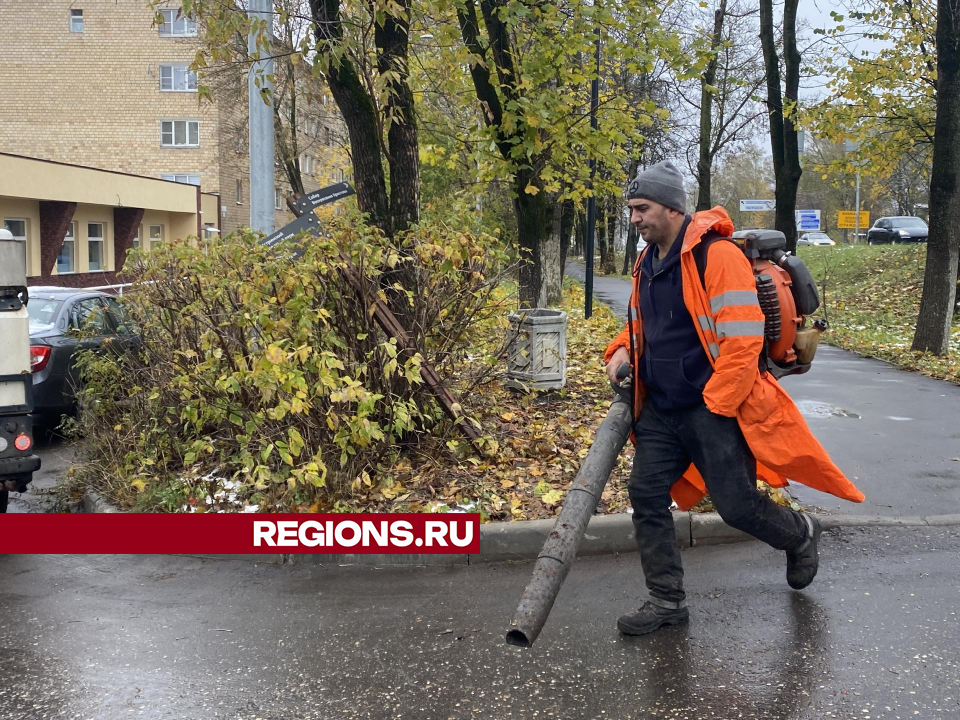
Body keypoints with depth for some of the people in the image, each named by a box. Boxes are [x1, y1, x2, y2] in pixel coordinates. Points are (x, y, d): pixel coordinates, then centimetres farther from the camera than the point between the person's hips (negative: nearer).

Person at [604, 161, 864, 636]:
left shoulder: (717, 256, -17)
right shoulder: (647, 263, 9)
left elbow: (743, 339, -21)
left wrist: (713, 405, -18)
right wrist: (622, 348, 3)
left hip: (714, 408, -8)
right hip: (660, 409, 8)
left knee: (736, 504, -1)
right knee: (646, 496, 3)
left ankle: (799, 535, 32)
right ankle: (666, 601, 15)